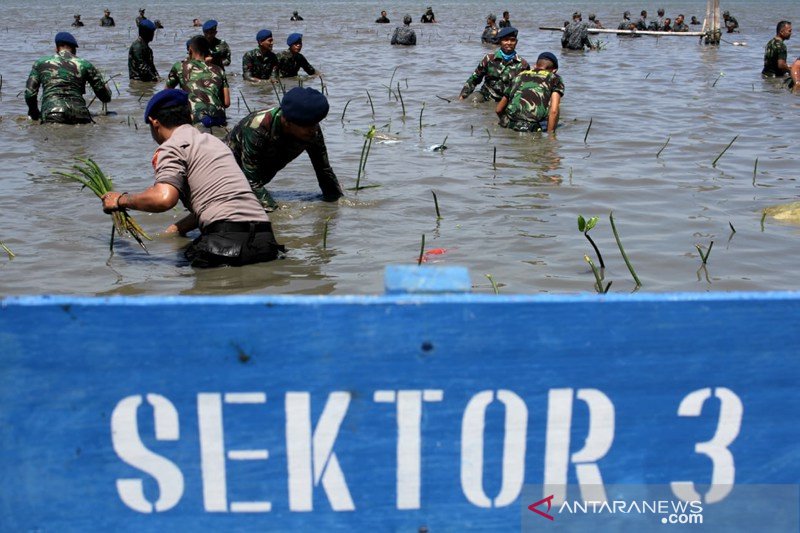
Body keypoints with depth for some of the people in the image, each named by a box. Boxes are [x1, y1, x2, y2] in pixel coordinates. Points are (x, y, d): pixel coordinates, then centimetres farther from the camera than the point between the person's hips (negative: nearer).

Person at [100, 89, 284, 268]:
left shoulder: (172, 147, 2)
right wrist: (174, 230, 33)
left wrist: (122, 200, 2)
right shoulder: (213, 140, 28)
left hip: (228, 239, -7)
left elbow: (164, 198, -16)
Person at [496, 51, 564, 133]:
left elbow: (499, 109, 31)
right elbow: (554, 111, 1)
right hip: (530, 128, -4)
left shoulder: (520, 75, 28)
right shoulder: (555, 78, 17)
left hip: (508, 127, 5)